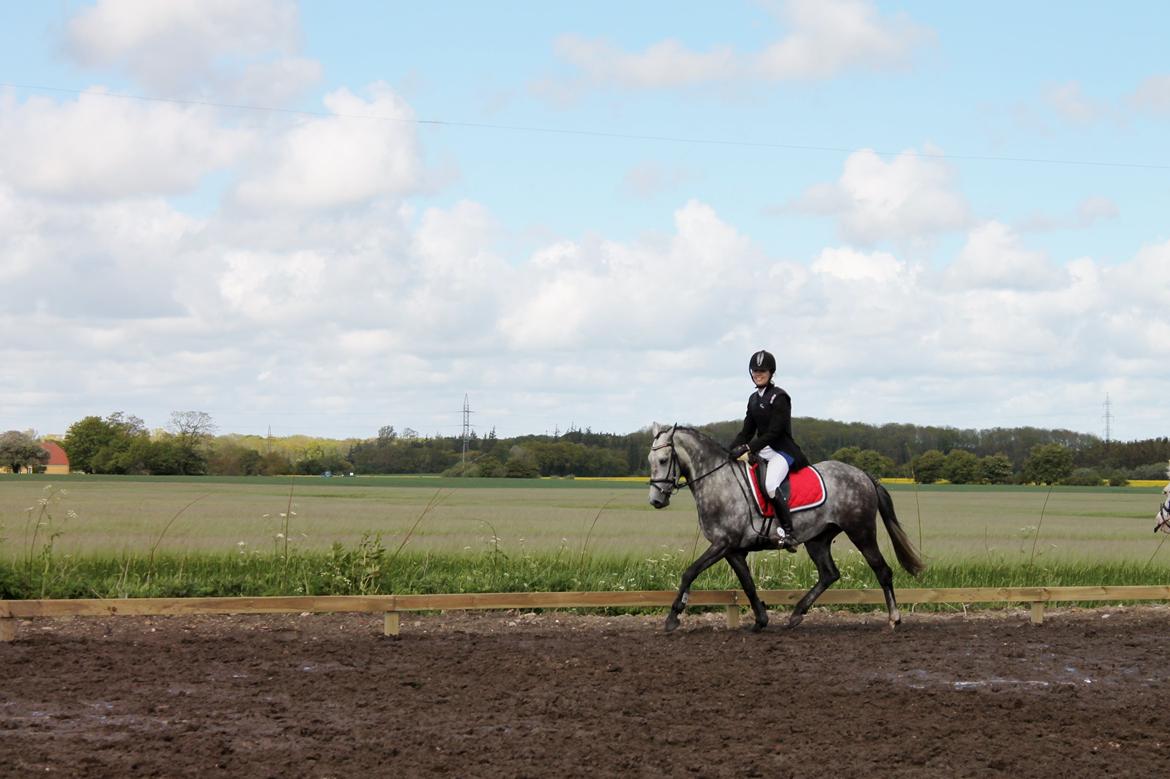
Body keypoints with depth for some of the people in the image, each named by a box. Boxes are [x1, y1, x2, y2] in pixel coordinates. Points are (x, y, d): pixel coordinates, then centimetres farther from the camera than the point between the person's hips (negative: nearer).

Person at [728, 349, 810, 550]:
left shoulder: (779, 397, -10)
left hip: (782, 452, -9)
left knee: (770, 484, -33)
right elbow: (747, 431, 15)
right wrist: (731, 449, -2)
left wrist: (748, 448, -25)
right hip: (762, 452, 9)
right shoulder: (754, 399, 14)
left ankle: (787, 532, -30)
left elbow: (774, 432, -17)